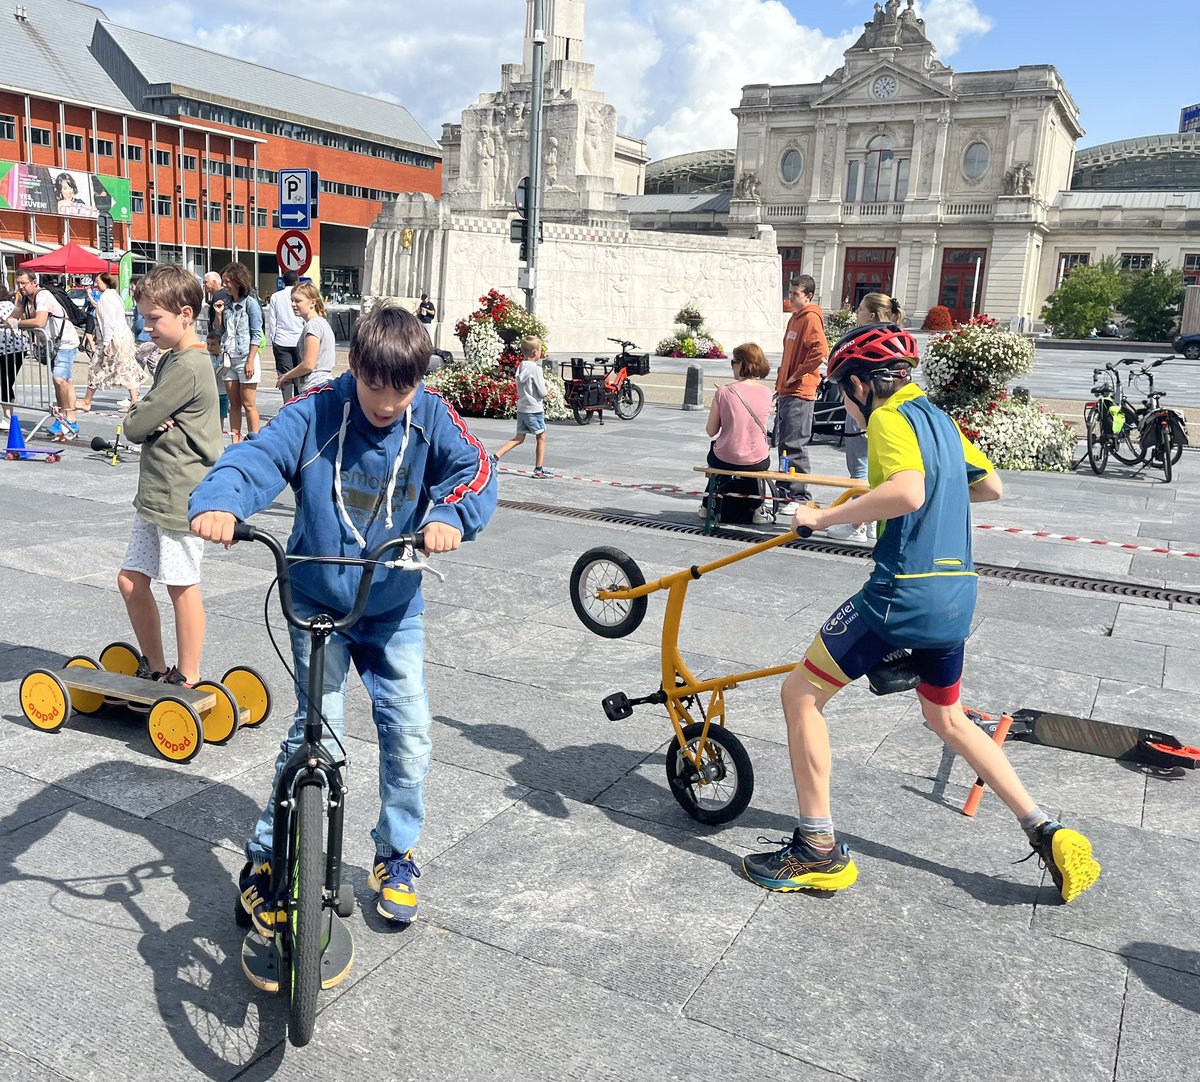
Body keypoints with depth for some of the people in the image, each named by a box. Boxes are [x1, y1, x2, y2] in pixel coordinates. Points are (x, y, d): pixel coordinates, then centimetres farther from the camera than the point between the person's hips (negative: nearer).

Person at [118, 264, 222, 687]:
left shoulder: (188, 368, -17)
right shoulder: (172, 360, 14)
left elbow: (136, 425, -18)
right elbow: (137, 423, 14)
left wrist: (138, 420, 3)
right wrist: (146, 420, -7)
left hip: (181, 496, -10)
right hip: (156, 494, 10)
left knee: (182, 586, 0)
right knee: (131, 580, 13)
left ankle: (187, 679, 13)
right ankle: (156, 668, 26)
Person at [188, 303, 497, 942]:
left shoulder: (430, 417, -9)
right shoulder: (315, 414, -13)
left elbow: (474, 468, -20)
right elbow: (257, 457, -23)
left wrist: (449, 516, -42)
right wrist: (218, 502, -45)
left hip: (395, 608, 2)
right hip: (319, 604, -2)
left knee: (409, 733, 2)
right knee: (317, 733, -6)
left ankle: (395, 855, 24)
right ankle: (264, 860, 13)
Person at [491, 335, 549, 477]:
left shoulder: (520, 367, 7)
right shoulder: (535, 369, -16)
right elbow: (542, 392, -15)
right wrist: (544, 394, 8)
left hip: (521, 407, 7)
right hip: (534, 408, -7)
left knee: (519, 438, 13)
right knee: (541, 438, 7)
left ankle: (495, 457, 1)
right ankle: (539, 469, 10)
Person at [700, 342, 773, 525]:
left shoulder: (724, 392, -13)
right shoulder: (766, 393, -6)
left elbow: (711, 431, -7)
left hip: (725, 460, -1)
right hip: (758, 462, 1)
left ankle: (708, 505, 44)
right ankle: (756, 508, 35)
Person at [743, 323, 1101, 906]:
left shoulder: (890, 418, -10)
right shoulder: (939, 418, 16)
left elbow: (907, 492, -30)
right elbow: (991, 486, 27)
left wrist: (824, 516, -22)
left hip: (902, 594, -9)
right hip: (956, 595, 9)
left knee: (800, 693, 3)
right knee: (947, 719, 27)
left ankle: (819, 851, 6)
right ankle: (1049, 834, 25)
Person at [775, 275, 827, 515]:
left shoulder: (811, 318, -10)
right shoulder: (795, 318, 19)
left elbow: (820, 351, -24)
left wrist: (797, 375, -16)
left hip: (800, 393, -10)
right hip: (786, 391, 10)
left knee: (795, 446, -9)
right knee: (784, 444, 13)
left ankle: (800, 498, -4)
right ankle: (784, 493, 21)